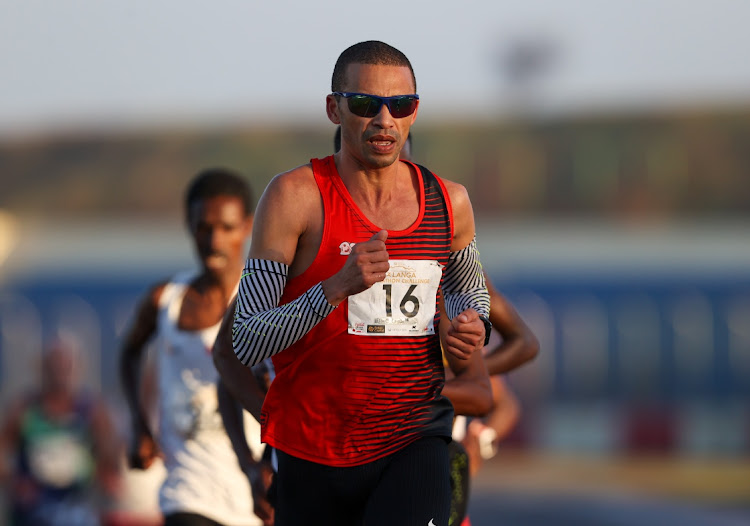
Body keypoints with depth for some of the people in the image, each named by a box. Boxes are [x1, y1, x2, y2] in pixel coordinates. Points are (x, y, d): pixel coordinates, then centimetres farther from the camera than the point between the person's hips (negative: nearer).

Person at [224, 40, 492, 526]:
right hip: (316, 449, -1)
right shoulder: (296, 196, -7)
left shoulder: (449, 203, 6)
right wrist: (337, 288, -26)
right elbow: (245, 343, -13)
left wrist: (472, 327, 5)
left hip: (416, 441, 1)